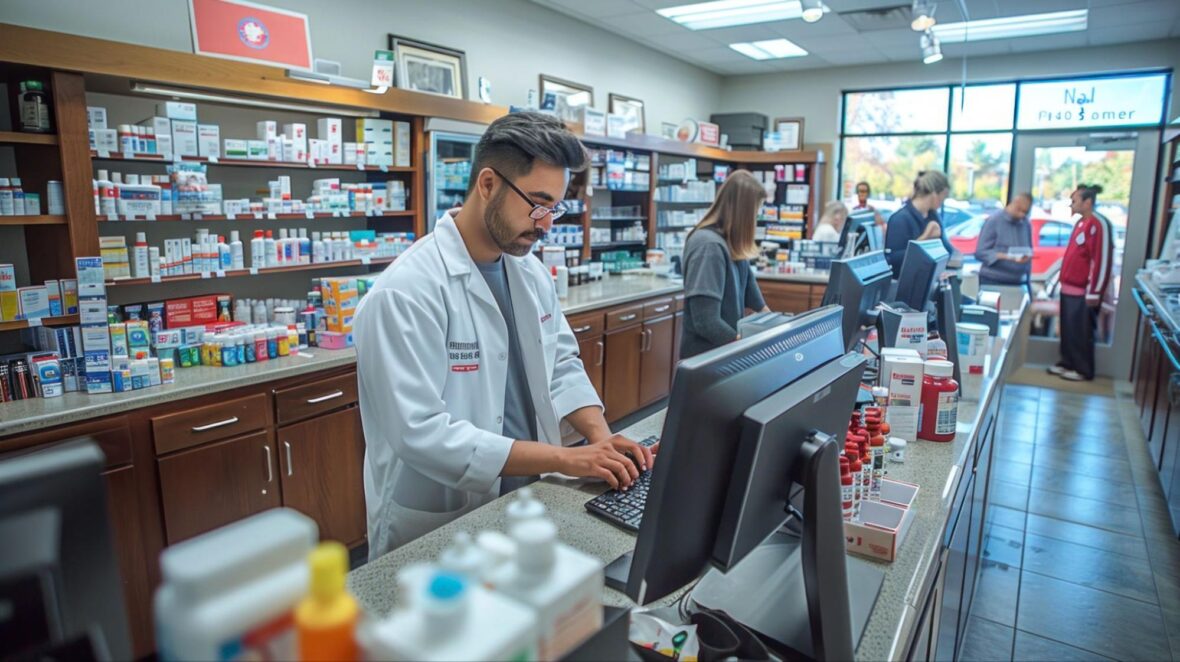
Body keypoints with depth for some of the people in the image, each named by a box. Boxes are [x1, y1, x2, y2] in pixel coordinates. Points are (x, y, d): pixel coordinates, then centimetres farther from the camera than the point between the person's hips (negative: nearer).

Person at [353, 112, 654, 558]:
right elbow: (420, 432, -26)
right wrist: (564, 459, -24)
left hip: (523, 505, 6)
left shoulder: (531, 272, 4)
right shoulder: (406, 292, -21)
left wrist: (600, 436, -8)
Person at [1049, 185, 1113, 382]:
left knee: (1081, 333, 1)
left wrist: (1094, 293, -19)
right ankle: (1067, 363, 25)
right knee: (1067, 329, 15)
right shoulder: (1080, 223, 13)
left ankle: (1083, 370, 11)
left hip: (1083, 292, -9)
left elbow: (1102, 261, -19)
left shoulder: (1098, 224, -16)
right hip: (1069, 288, 9)